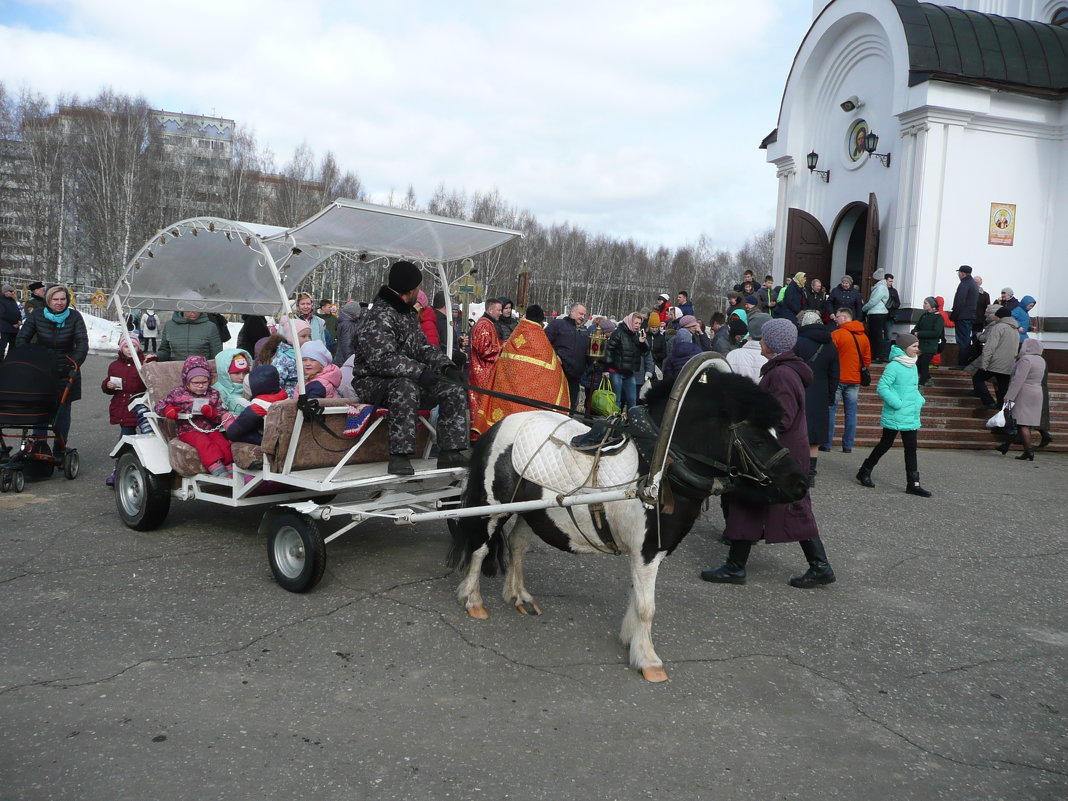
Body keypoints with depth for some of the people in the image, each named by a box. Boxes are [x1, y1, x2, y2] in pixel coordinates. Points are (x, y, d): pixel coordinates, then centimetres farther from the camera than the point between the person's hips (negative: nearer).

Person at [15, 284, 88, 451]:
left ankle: (60, 451, 12)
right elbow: (21, 339, -1)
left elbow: (82, 343, -12)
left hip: (65, 372, 0)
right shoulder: (37, 314, -5)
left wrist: (73, 366, -23)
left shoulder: (74, 316, -7)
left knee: (63, 411, 4)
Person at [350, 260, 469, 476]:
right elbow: (381, 360, -29)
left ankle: (450, 452, -5)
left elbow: (422, 346, 17)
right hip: (372, 382, -9)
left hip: (407, 380, 9)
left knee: (454, 391, -5)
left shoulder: (408, 314, 14)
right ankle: (400, 456, -37)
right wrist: (420, 371, -35)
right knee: (405, 388, -41)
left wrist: (446, 365, -1)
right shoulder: (378, 317, -18)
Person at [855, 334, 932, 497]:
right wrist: (898, 404, -22)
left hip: (911, 417, 8)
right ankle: (865, 472, 22)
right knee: (885, 445, 4)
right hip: (895, 417, -8)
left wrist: (920, 400, 7)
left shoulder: (913, 366, 11)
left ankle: (913, 484, 10)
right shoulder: (894, 366, -16)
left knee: (911, 448, 6)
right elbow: (882, 388, -20)